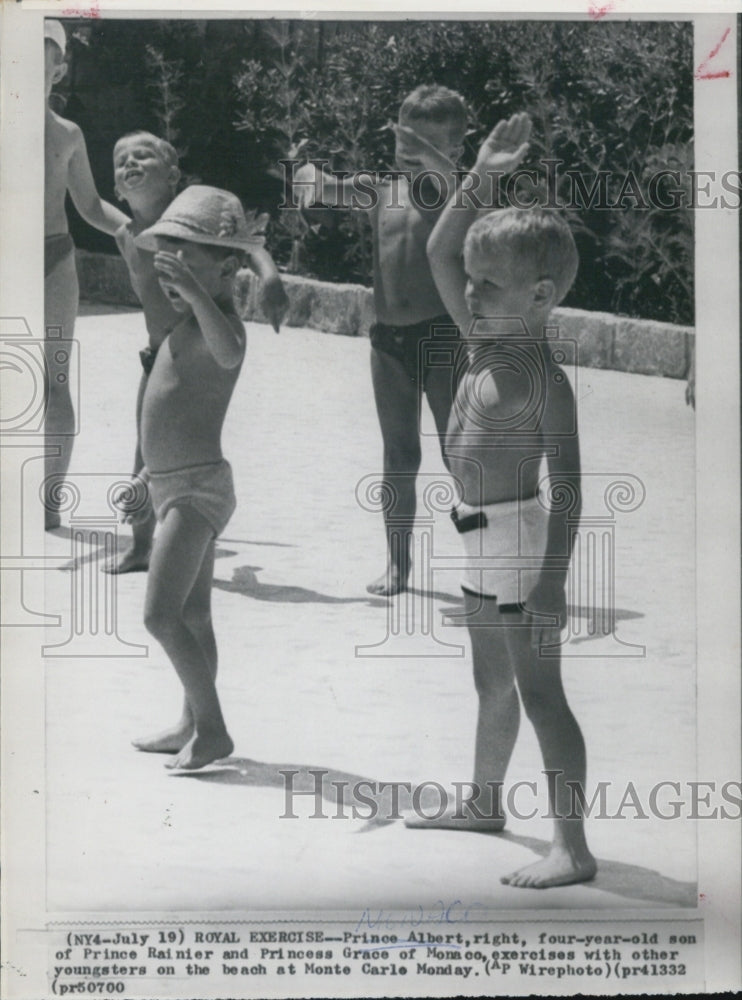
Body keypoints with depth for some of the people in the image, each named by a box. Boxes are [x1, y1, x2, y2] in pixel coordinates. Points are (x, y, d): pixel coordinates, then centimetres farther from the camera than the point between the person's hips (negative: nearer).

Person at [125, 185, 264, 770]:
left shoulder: (220, 323, -15)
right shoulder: (186, 328, 16)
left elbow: (228, 352, -41)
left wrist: (194, 291, -47)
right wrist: (152, 476, 28)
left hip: (197, 487, -10)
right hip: (177, 485, 10)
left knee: (161, 614, -12)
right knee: (192, 614, 15)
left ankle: (211, 727, -2)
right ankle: (194, 725, 25)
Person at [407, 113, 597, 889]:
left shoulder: (543, 378, -17)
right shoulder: (483, 342, 8)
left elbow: (567, 486, -22)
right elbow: (438, 252, 14)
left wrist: (551, 585, -27)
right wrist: (479, 177, 4)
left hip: (521, 537, -9)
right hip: (483, 539, 9)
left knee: (539, 692, -6)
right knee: (492, 683, 22)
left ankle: (572, 849, 0)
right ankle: (484, 802, 39)